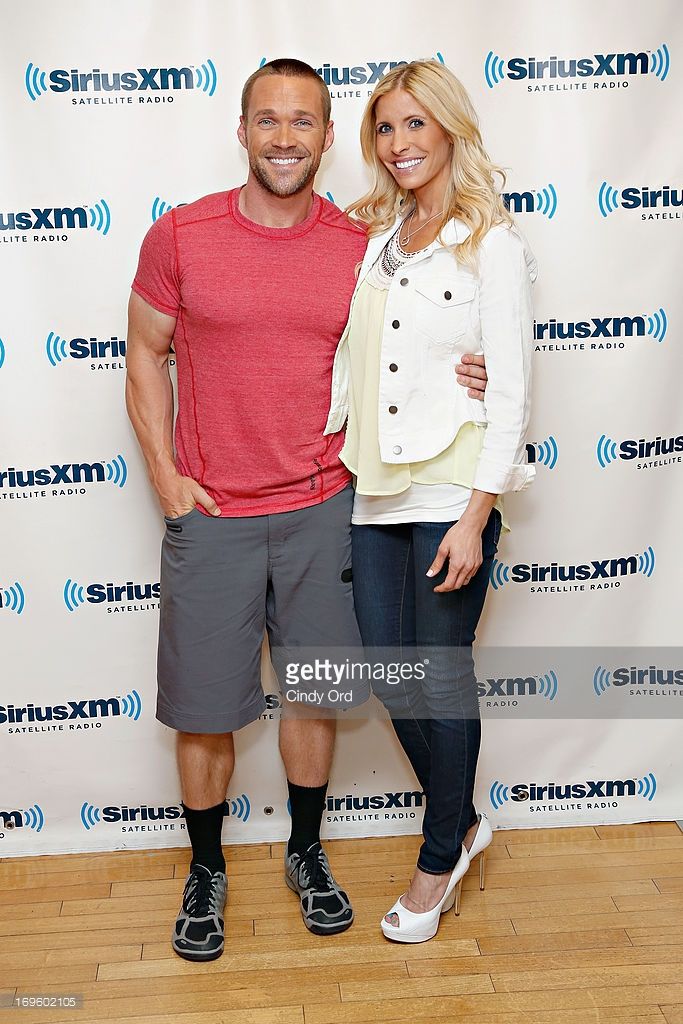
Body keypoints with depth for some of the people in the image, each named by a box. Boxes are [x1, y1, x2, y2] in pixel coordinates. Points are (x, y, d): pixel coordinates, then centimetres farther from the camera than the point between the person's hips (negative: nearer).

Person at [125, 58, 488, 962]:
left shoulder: (360, 249, 1)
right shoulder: (180, 236, -5)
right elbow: (146, 357, 3)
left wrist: (455, 384, -8)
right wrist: (165, 476, -5)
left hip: (322, 510, 2)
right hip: (210, 515, -1)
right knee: (204, 707, 7)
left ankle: (306, 854, 36)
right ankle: (206, 871, 31)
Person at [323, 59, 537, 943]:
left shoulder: (492, 243, -6)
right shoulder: (373, 237, 12)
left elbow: (511, 389, -10)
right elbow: (348, 362, 13)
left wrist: (475, 515, -16)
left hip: (452, 491, -6)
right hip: (375, 490, 6)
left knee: (441, 675, 5)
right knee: (390, 674, 10)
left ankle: (441, 856, 27)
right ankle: (463, 820, 35)